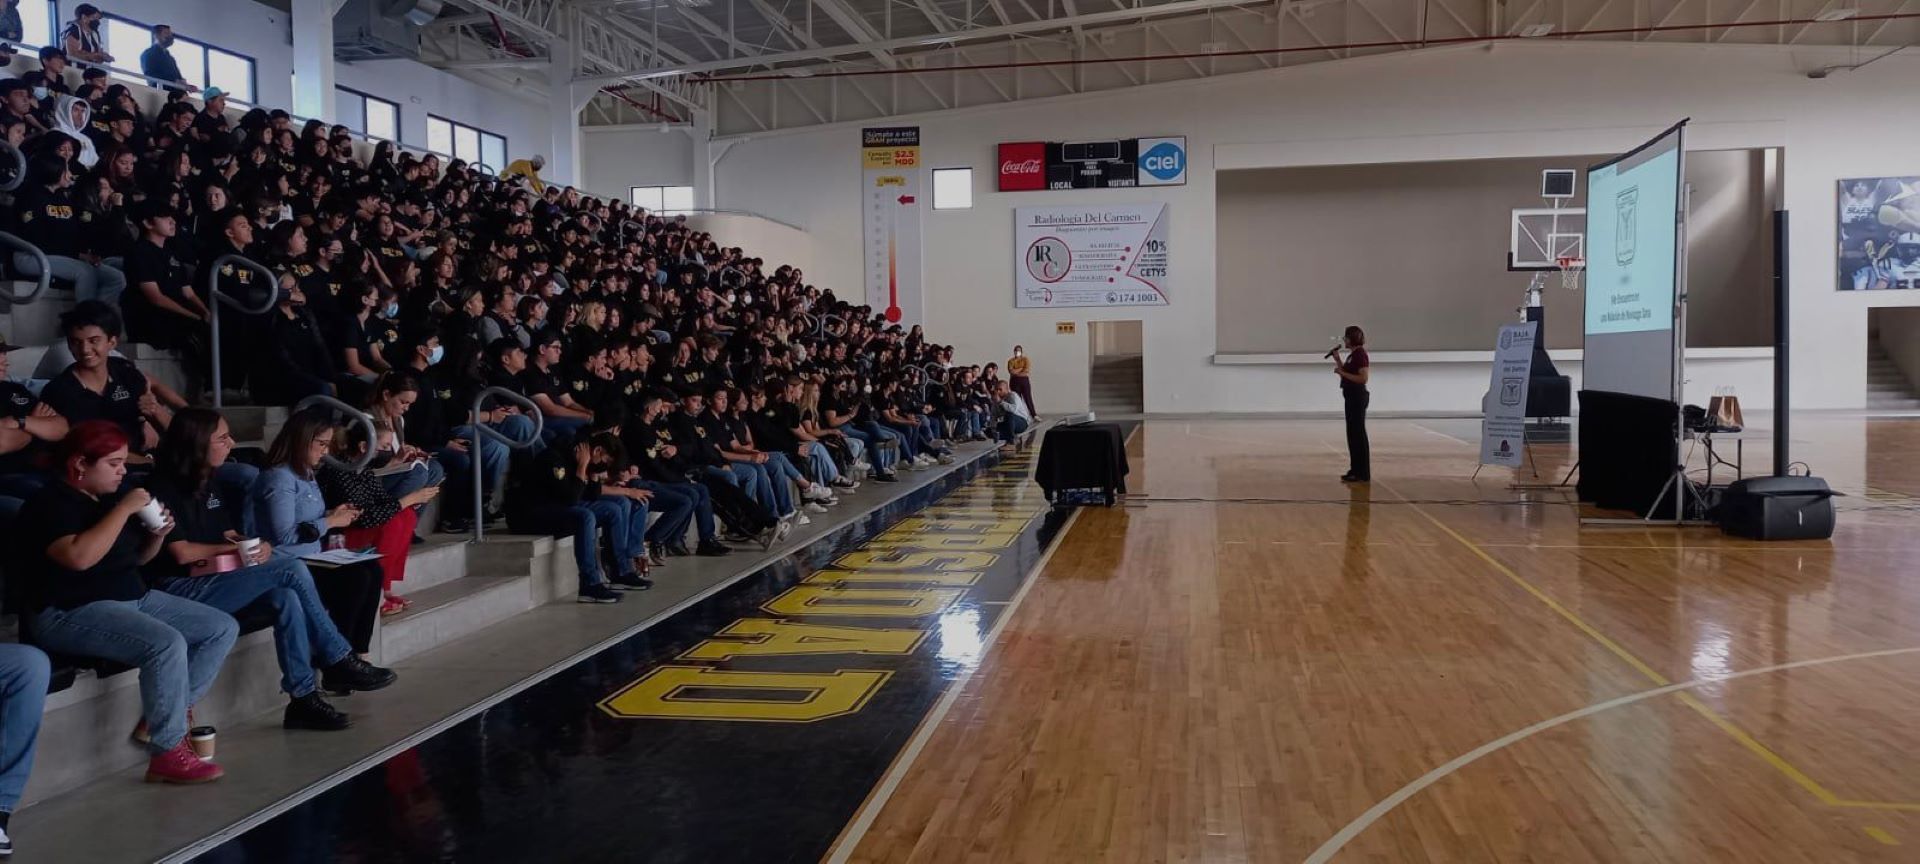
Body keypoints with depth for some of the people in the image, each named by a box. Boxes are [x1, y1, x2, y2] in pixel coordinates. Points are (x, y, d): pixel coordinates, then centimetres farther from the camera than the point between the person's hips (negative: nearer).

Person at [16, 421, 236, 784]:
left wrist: (158, 533, 2)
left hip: (134, 598, 10)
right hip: (70, 612, -9)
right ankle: (167, 754, -24)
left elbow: (137, 557, 24)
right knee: (166, 643, -33)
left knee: (224, 627, 0)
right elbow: (79, 557, -32)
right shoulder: (50, 505, -13)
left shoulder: (108, 498, 13)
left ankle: (160, 718, -1)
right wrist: (124, 509, -25)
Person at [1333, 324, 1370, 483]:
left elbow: (1363, 378, -23)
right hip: (1351, 397, 10)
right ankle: (1356, 470, 18)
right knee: (1353, 433, 13)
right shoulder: (1352, 354, 14)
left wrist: (1342, 373, -21)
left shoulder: (1360, 354, -16)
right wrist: (1337, 359, 13)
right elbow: (1347, 373, 22)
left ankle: (1363, 474, -3)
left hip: (1357, 397, -10)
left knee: (1358, 434, -6)